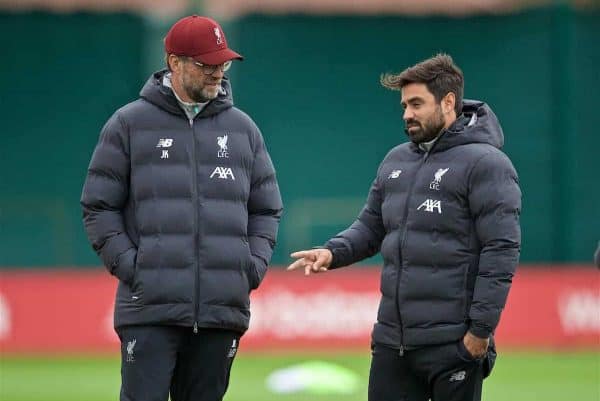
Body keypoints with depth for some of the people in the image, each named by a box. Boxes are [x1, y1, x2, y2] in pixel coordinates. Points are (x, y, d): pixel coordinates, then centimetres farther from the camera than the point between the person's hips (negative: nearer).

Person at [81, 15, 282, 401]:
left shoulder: (243, 128, 14)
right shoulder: (129, 124, 5)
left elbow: (266, 210, 20)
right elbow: (99, 206, 5)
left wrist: (254, 265, 4)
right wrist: (126, 263, -8)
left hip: (223, 309, 3)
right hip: (150, 309, -3)